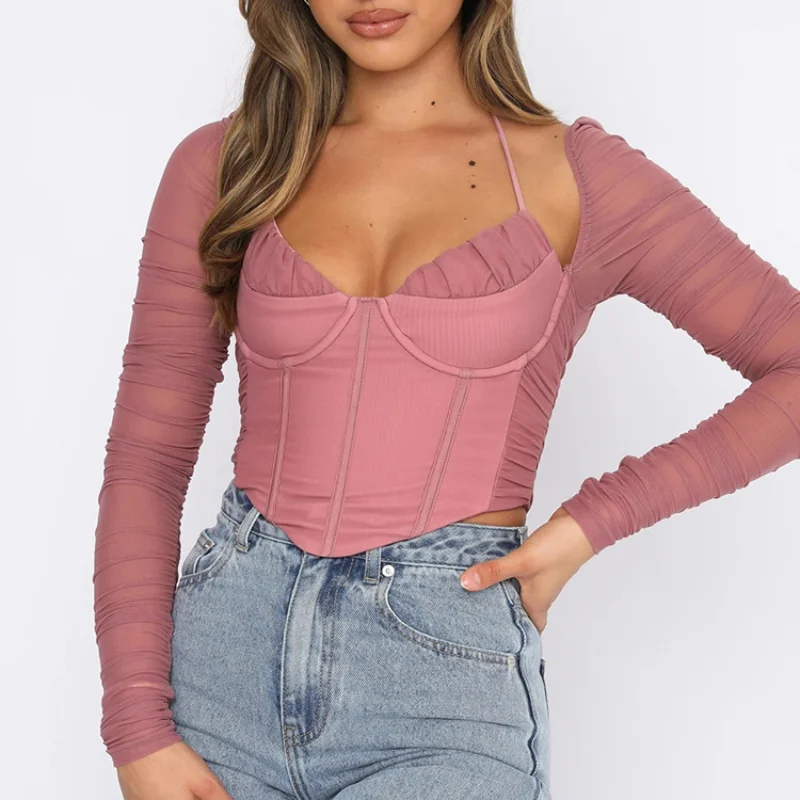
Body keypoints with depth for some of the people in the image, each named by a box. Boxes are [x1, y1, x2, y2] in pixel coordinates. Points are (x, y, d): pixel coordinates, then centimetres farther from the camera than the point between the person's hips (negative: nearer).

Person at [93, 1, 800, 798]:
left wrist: (595, 520, -6)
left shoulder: (575, 176, -1)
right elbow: (147, 455, 4)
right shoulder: (222, 165, 4)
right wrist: (138, 732, -3)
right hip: (227, 645, 3)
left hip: (448, 681, -2)